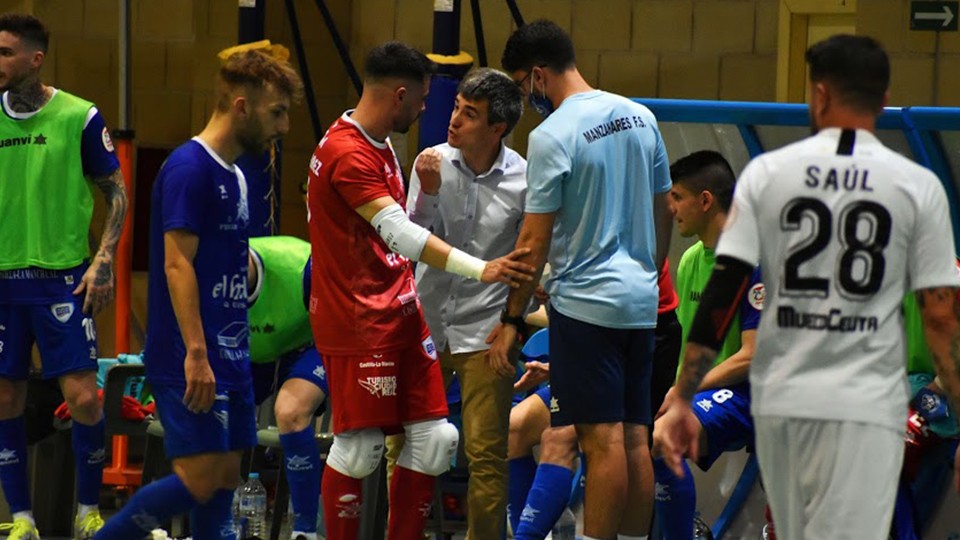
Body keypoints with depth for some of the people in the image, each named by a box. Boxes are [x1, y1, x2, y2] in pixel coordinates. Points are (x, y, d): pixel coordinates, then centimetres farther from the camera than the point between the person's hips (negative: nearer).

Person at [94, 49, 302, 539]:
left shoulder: (234, 177, 16)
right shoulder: (188, 168, -13)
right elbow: (177, 264, -18)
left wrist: (231, 350, 17)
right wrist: (196, 354, -23)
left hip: (229, 355, 9)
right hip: (190, 362, -9)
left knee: (226, 477, 6)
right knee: (199, 478, -13)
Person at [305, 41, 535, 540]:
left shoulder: (380, 146, 15)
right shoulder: (348, 154, -18)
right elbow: (399, 234, -28)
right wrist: (480, 270, -32)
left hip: (399, 310, 10)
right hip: (359, 321, -10)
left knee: (435, 439, 5)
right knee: (359, 447, -6)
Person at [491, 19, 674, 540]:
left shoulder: (551, 136, -13)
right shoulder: (640, 117, 8)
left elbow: (535, 240, -12)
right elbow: (663, 213, 16)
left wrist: (511, 319, -5)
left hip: (585, 301, -7)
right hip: (641, 301, 7)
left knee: (602, 439, -8)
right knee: (635, 438, 9)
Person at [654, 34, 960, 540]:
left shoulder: (766, 172, 2)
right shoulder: (918, 186, -1)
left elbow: (721, 294, -3)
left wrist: (682, 400, -1)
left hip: (778, 402, 3)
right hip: (865, 407, -3)